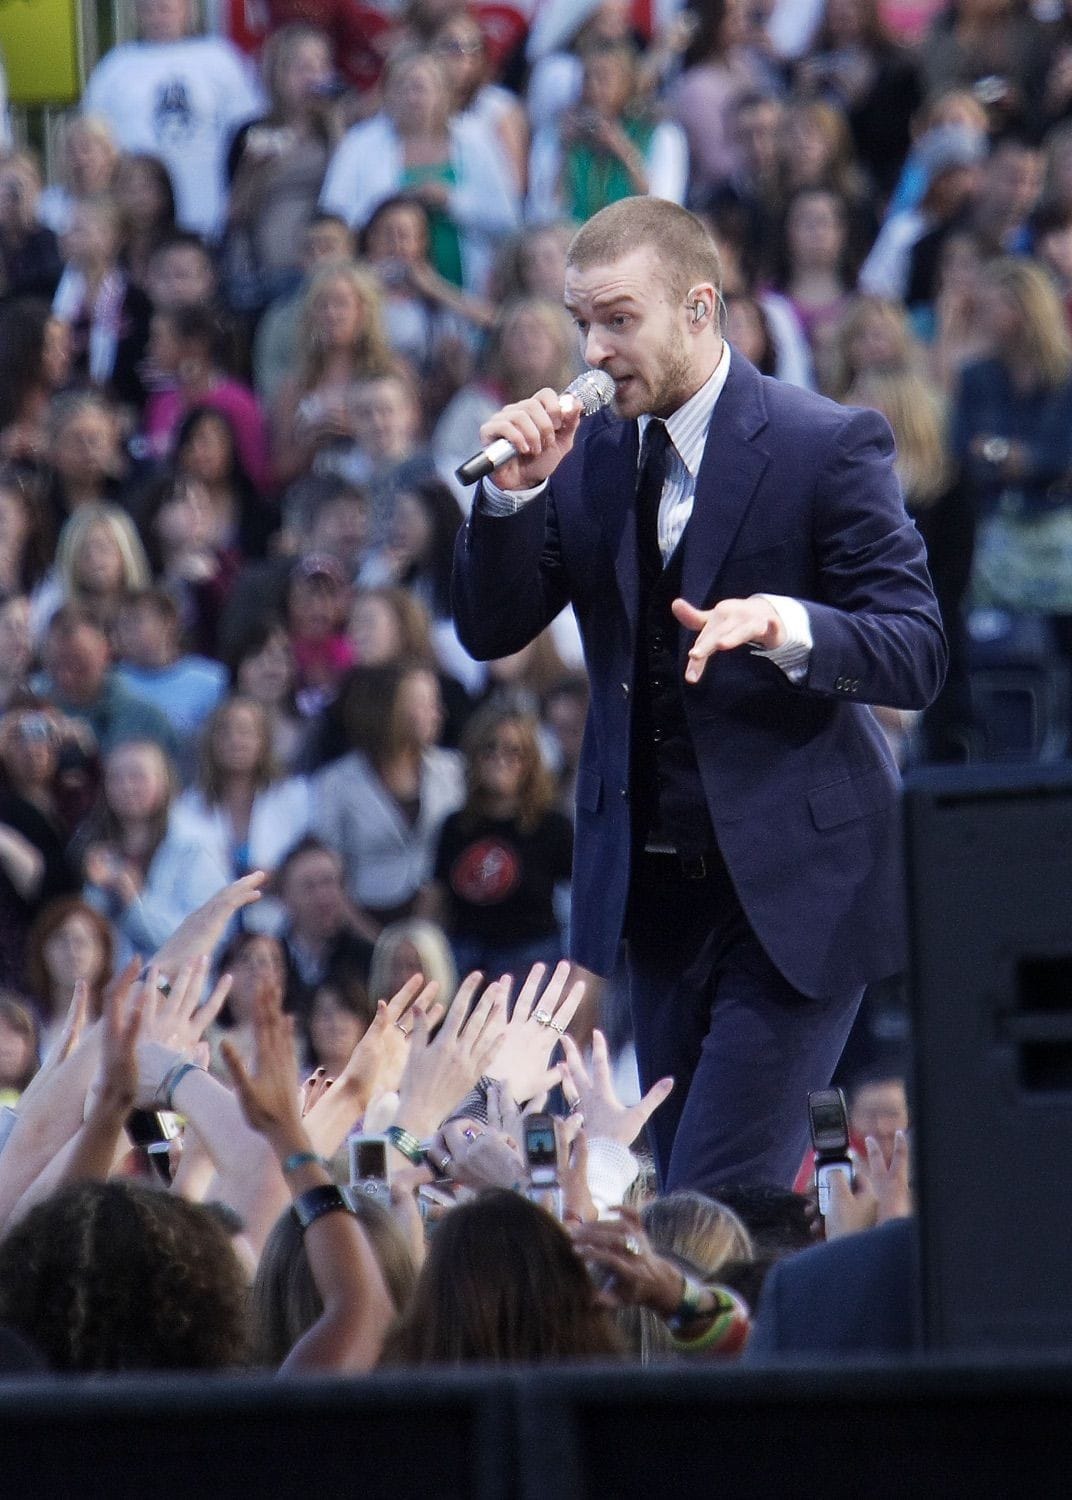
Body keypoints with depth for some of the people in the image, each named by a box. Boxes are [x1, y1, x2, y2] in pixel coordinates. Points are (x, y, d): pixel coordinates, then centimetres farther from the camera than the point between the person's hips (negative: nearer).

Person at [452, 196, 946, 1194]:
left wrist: (789, 627, -33)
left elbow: (918, 656, -14)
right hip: (654, 883, 6)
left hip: (792, 887, -6)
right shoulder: (588, 456, 7)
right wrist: (514, 493, -11)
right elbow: (490, 632, 6)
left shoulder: (827, 448, -9)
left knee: (711, 1211, -15)